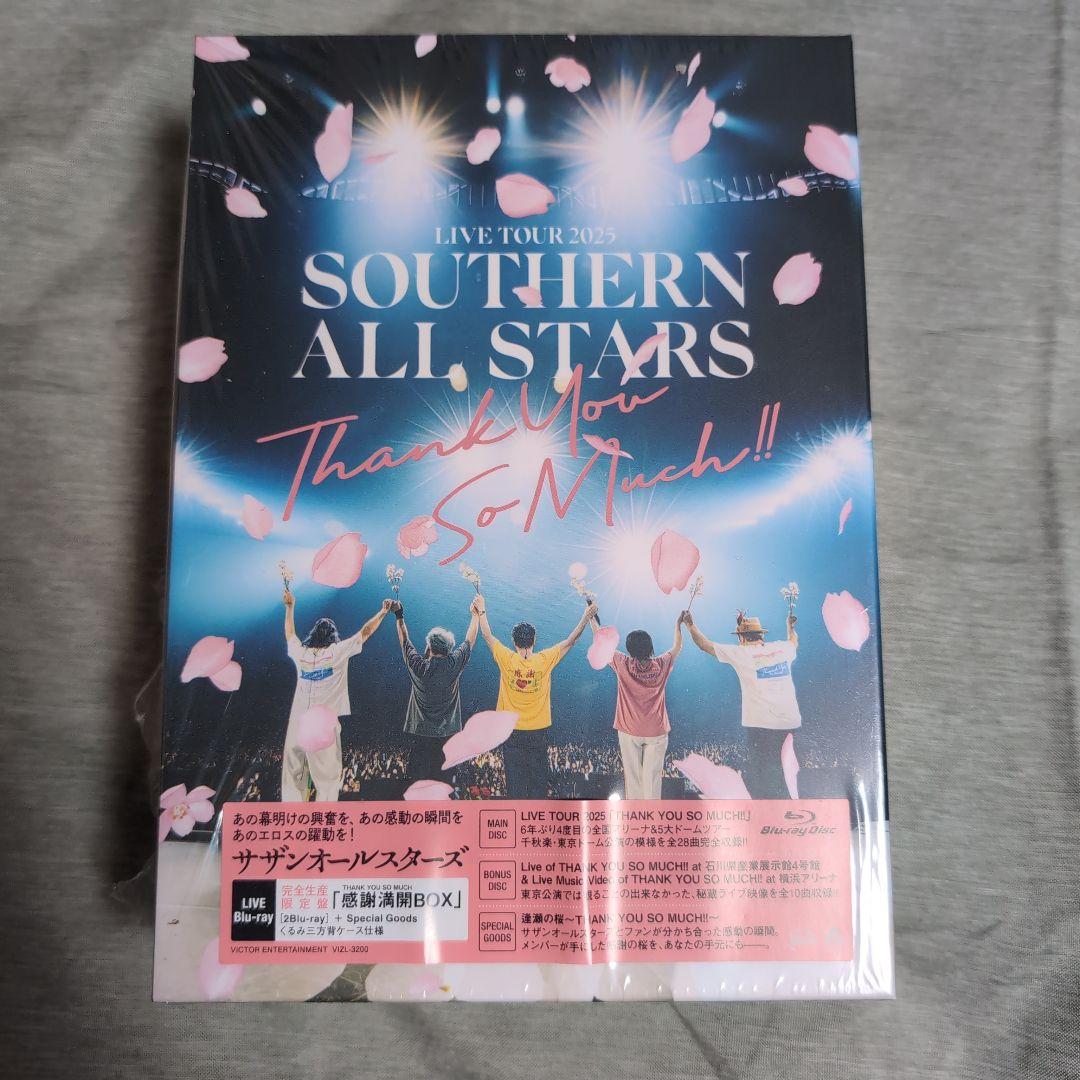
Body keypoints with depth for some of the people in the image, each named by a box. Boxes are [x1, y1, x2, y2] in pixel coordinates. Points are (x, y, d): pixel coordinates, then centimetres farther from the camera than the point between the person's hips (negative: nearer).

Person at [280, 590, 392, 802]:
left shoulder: (300, 653, 4)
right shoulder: (337, 652, -6)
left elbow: (289, 634, 25)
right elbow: (366, 632, 1)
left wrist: (290, 606, 36)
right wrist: (383, 611, 13)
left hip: (297, 725, 4)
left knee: (293, 778, 11)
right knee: (327, 778, 4)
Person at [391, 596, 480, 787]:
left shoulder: (418, 667, -12)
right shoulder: (454, 665, -11)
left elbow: (404, 641, 5)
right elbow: (470, 640, 4)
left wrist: (399, 616, 17)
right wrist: (476, 613, 17)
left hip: (420, 733, -1)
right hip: (447, 734, 1)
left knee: (416, 778, 8)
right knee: (444, 778, 9)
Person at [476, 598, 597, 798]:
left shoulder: (506, 660, -11)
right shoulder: (544, 660, -11)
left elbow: (488, 635, 3)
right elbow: (571, 641, -1)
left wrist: (482, 612, 16)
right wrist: (586, 617, 6)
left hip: (512, 732, 0)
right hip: (539, 731, 0)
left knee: (515, 777, 7)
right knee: (539, 778, 11)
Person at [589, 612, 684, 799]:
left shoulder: (623, 665, -13)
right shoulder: (661, 665, -8)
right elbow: (677, 647, 11)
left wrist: (592, 621, 10)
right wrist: (678, 624, 20)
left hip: (630, 731, -1)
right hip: (657, 732, 1)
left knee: (632, 775, 8)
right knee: (652, 776, 5)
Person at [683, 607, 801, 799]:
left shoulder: (740, 653, -4)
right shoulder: (782, 648, 8)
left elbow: (705, 645, 5)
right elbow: (794, 642, 34)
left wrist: (691, 626, 18)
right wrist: (790, 627, 53)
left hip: (761, 725, -4)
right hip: (791, 722, 4)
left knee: (764, 775, 6)